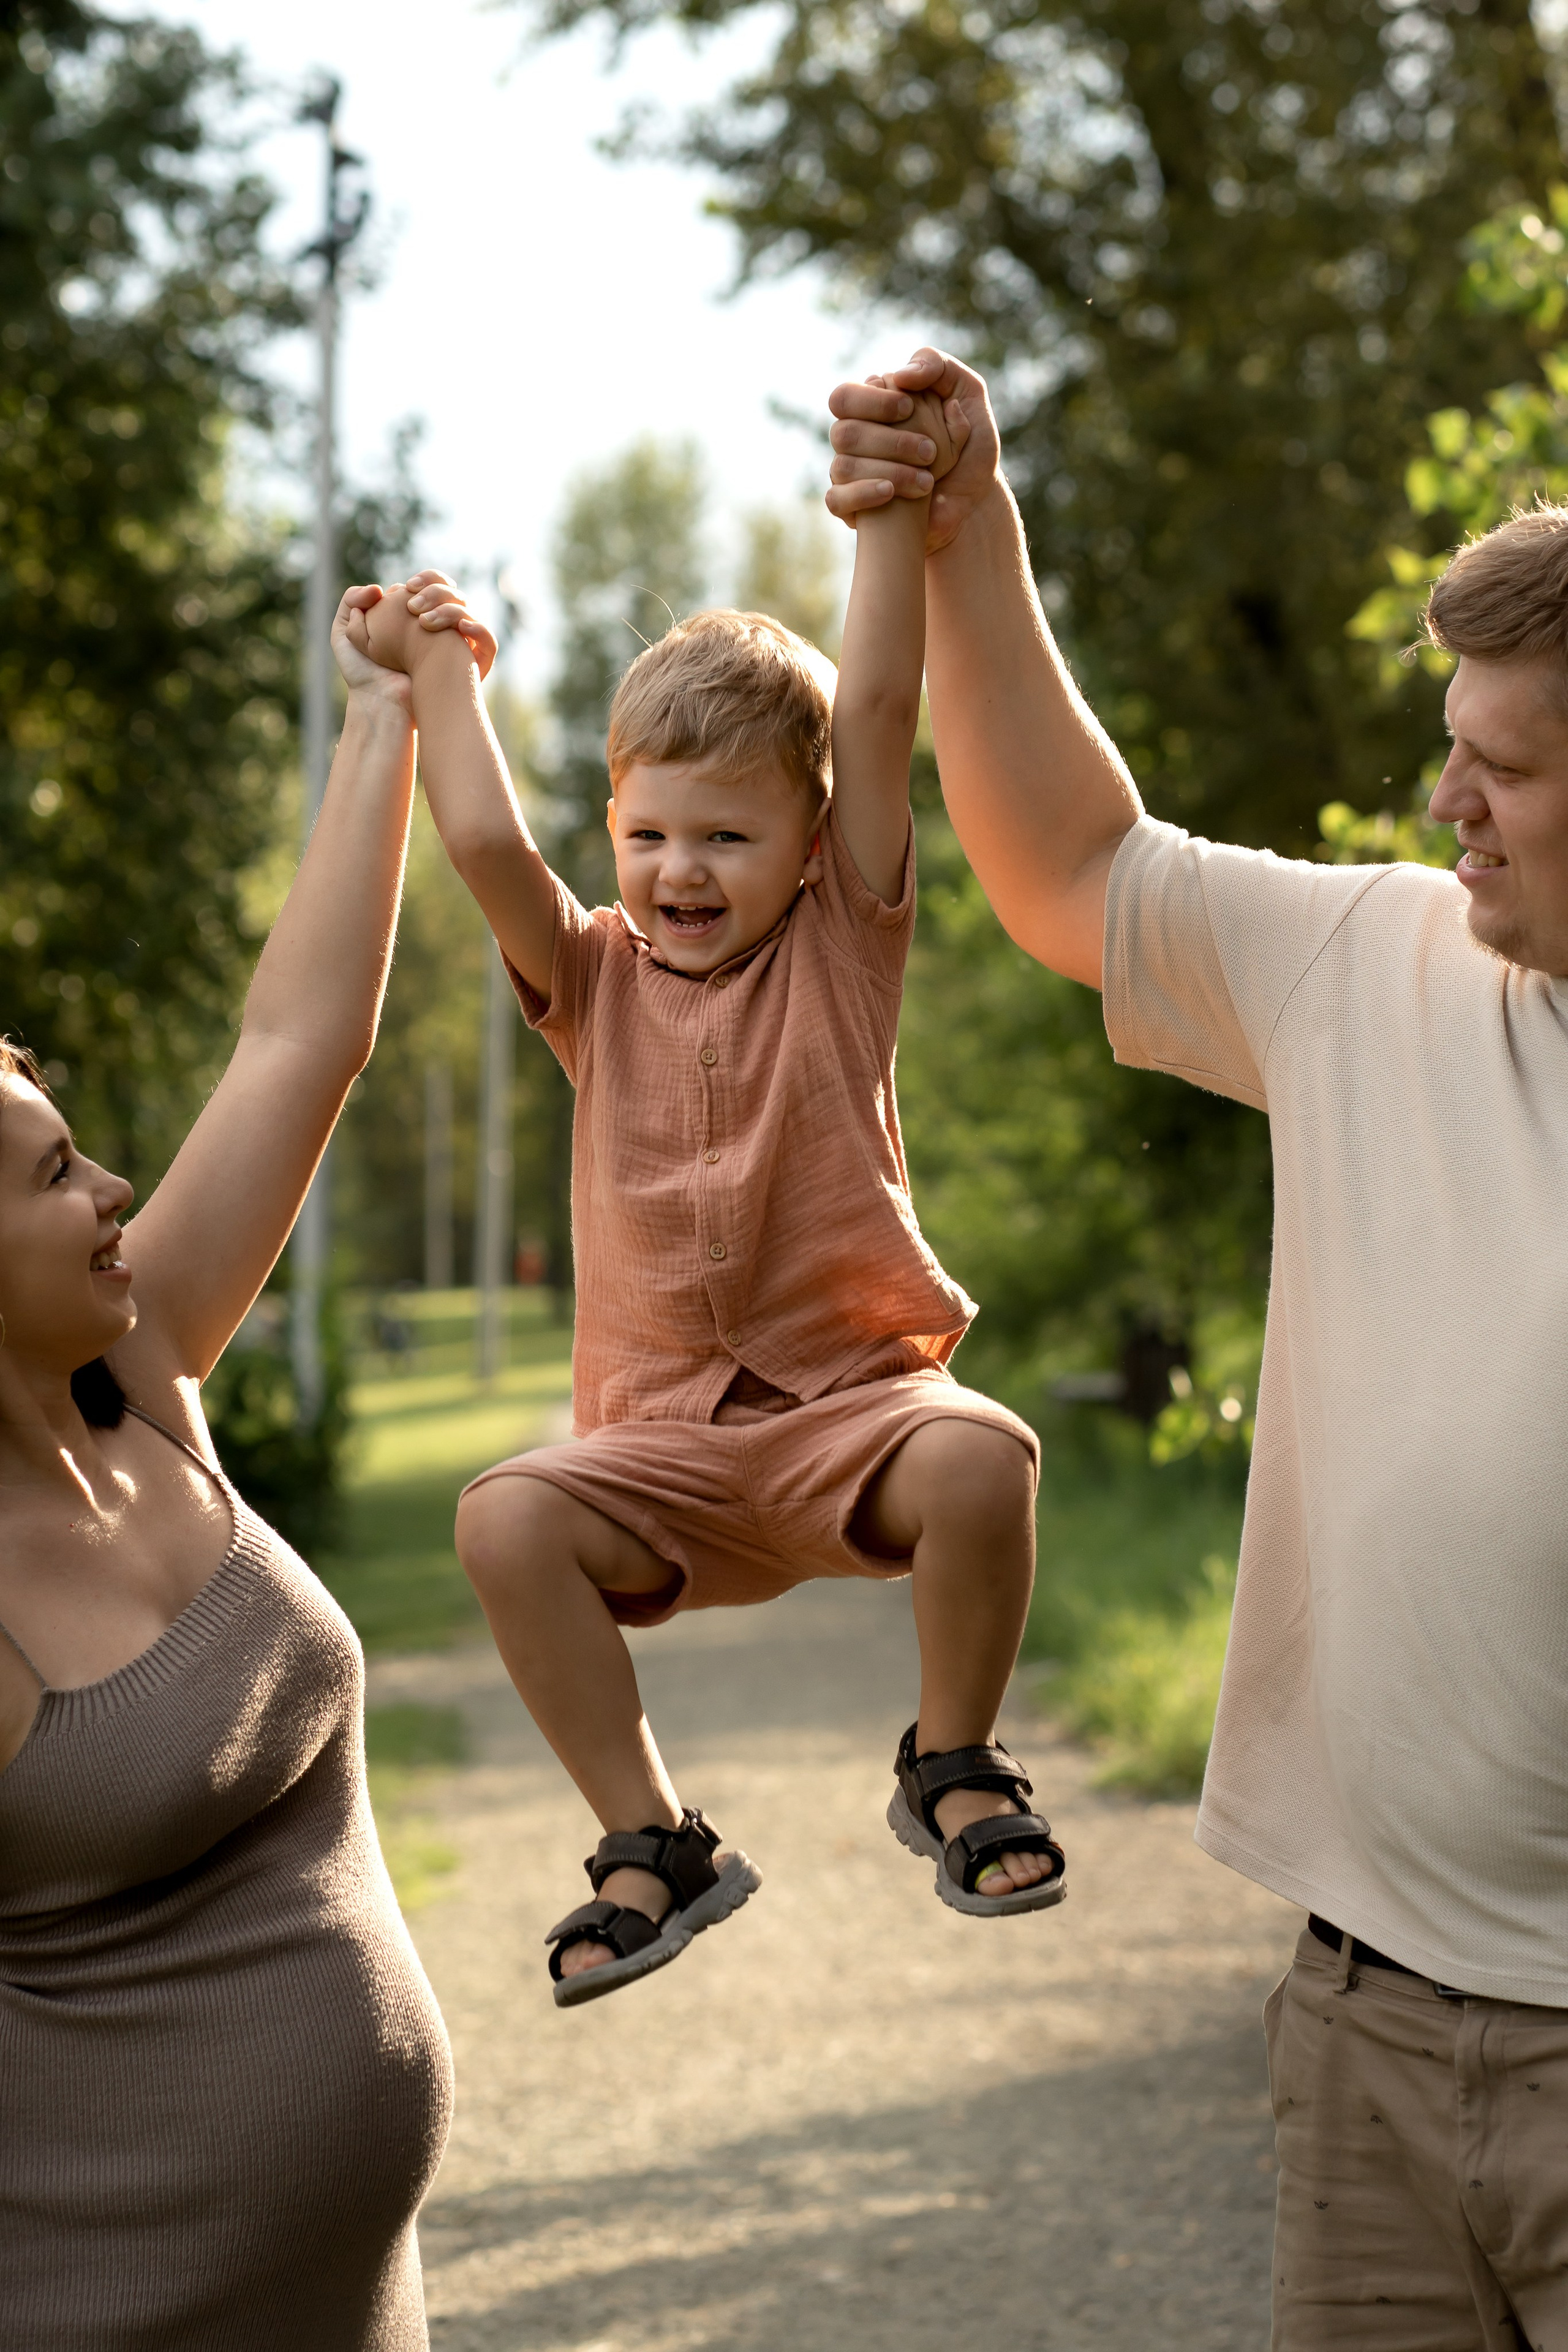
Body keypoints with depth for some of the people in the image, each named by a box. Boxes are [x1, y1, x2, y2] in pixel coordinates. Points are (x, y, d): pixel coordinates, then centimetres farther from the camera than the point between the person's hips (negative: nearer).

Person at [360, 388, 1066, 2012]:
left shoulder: (839, 948, 1)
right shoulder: (599, 981, 8)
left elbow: (876, 711, -9)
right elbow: (484, 842, -8)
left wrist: (893, 499, -16)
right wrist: (439, 670, 1)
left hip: (855, 1401, -2)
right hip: (666, 1442, 2)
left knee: (979, 1456, -34)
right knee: (506, 1519, -26)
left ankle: (953, 1768, -6)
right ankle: (652, 1842, -8)